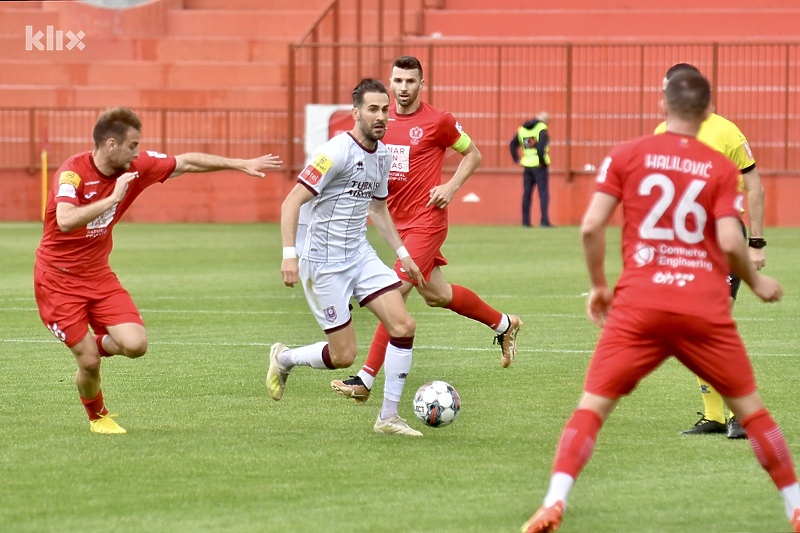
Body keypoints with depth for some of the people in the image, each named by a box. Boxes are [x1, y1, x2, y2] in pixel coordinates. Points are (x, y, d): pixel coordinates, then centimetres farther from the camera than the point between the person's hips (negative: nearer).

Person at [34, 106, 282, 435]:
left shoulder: (135, 167, -4)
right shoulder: (72, 172, -23)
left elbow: (187, 163, 8)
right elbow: (65, 221, -40)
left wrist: (242, 165, 8)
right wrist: (113, 197, -40)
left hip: (98, 274, 6)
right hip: (58, 280, -6)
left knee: (135, 344, -13)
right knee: (89, 362, -7)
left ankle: (98, 343, 22)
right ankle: (97, 416, 25)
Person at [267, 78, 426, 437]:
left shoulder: (382, 155, 7)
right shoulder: (338, 152, -19)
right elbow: (292, 202, -21)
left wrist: (402, 253, 20)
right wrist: (289, 254, -30)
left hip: (360, 255, 8)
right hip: (324, 263, -8)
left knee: (403, 326, -7)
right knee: (343, 356, -5)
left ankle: (388, 417, 2)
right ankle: (283, 359, 25)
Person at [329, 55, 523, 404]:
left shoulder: (437, 121, -9)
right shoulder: (383, 120, 6)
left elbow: (473, 154, 3)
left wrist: (451, 187, -10)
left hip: (425, 221, -7)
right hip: (399, 221, 7)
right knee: (436, 294, 15)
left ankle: (365, 380, -14)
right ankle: (503, 324, 38)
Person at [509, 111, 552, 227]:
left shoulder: (522, 129, 11)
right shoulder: (542, 129, -10)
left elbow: (512, 144, 12)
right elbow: (541, 146, -24)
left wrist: (516, 159, 11)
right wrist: (542, 160, -14)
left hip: (527, 165, 6)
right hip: (539, 165, -6)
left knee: (527, 194, 10)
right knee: (543, 193, -3)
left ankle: (526, 221, 11)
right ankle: (544, 221, -10)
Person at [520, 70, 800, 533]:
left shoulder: (627, 155, 4)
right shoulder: (722, 168, 3)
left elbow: (591, 226, -1)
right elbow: (730, 242, -6)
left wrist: (599, 284, 14)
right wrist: (756, 282, 13)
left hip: (638, 306, 0)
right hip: (706, 309, 0)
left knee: (592, 405, 2)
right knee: (751, 407, 15)